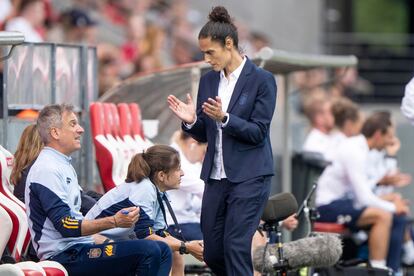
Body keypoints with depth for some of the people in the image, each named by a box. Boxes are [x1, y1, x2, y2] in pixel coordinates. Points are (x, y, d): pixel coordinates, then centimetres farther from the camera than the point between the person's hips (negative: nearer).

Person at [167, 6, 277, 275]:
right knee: (212, 253, 7)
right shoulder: (209, 81, 10)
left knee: (236, 245, -15)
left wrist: (224, 118, -25)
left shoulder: (262, 80, -7)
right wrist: (191, 121, -8)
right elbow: (203, 134, 14)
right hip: (216, 176, 6)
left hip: (249, 176, -6)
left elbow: (258, 132, -11)